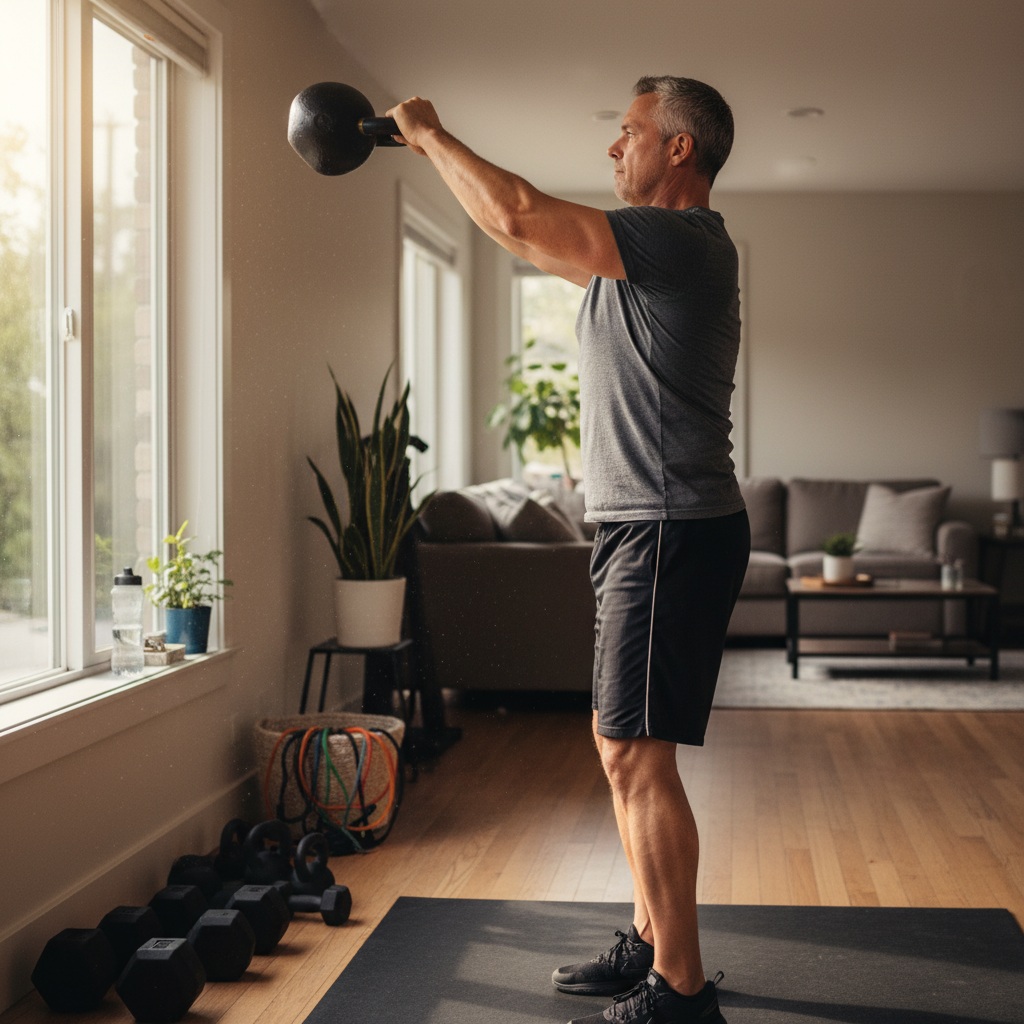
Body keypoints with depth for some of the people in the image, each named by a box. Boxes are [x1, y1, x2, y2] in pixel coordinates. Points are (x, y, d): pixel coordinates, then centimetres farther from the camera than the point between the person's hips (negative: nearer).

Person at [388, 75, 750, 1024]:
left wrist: (429, 134, -10)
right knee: (622, 745, 17)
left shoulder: (680, 240, -15)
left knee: (637, 756, -9)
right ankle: (651, 944, 28)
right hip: (642, 529, 11)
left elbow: (521, 218, -22)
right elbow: (537, 230, 26)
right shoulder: (656, 248, 17)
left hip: (670, 532, -11)